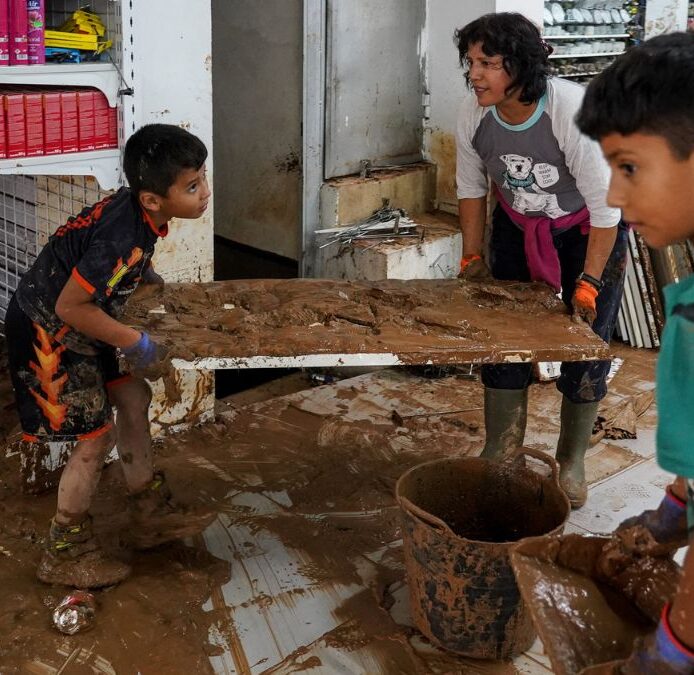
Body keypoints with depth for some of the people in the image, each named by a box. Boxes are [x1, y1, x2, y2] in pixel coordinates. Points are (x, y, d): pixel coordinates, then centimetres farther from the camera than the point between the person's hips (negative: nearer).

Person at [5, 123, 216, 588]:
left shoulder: (136, 206, -7)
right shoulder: (124, 241, -33)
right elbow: (70, 306, -28)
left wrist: (151, 280, 6)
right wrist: (135, 342, -20)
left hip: (76, 326, 9)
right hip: (47, 332, -9)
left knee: (133, 399, 12)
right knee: (97, 436, -3)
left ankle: (152, 514, 27)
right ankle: (65, 554, 14)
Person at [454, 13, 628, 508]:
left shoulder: (575, 112, -34)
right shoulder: (473, 115, -19)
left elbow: (605, 206, -25)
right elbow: (471, 186, -1)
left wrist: (589, 283, -22)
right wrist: (472, 258, 0)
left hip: (588, 231, -4)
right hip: (518, 229, 4)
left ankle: (572, 463, 18)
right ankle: (498, 459, 16)